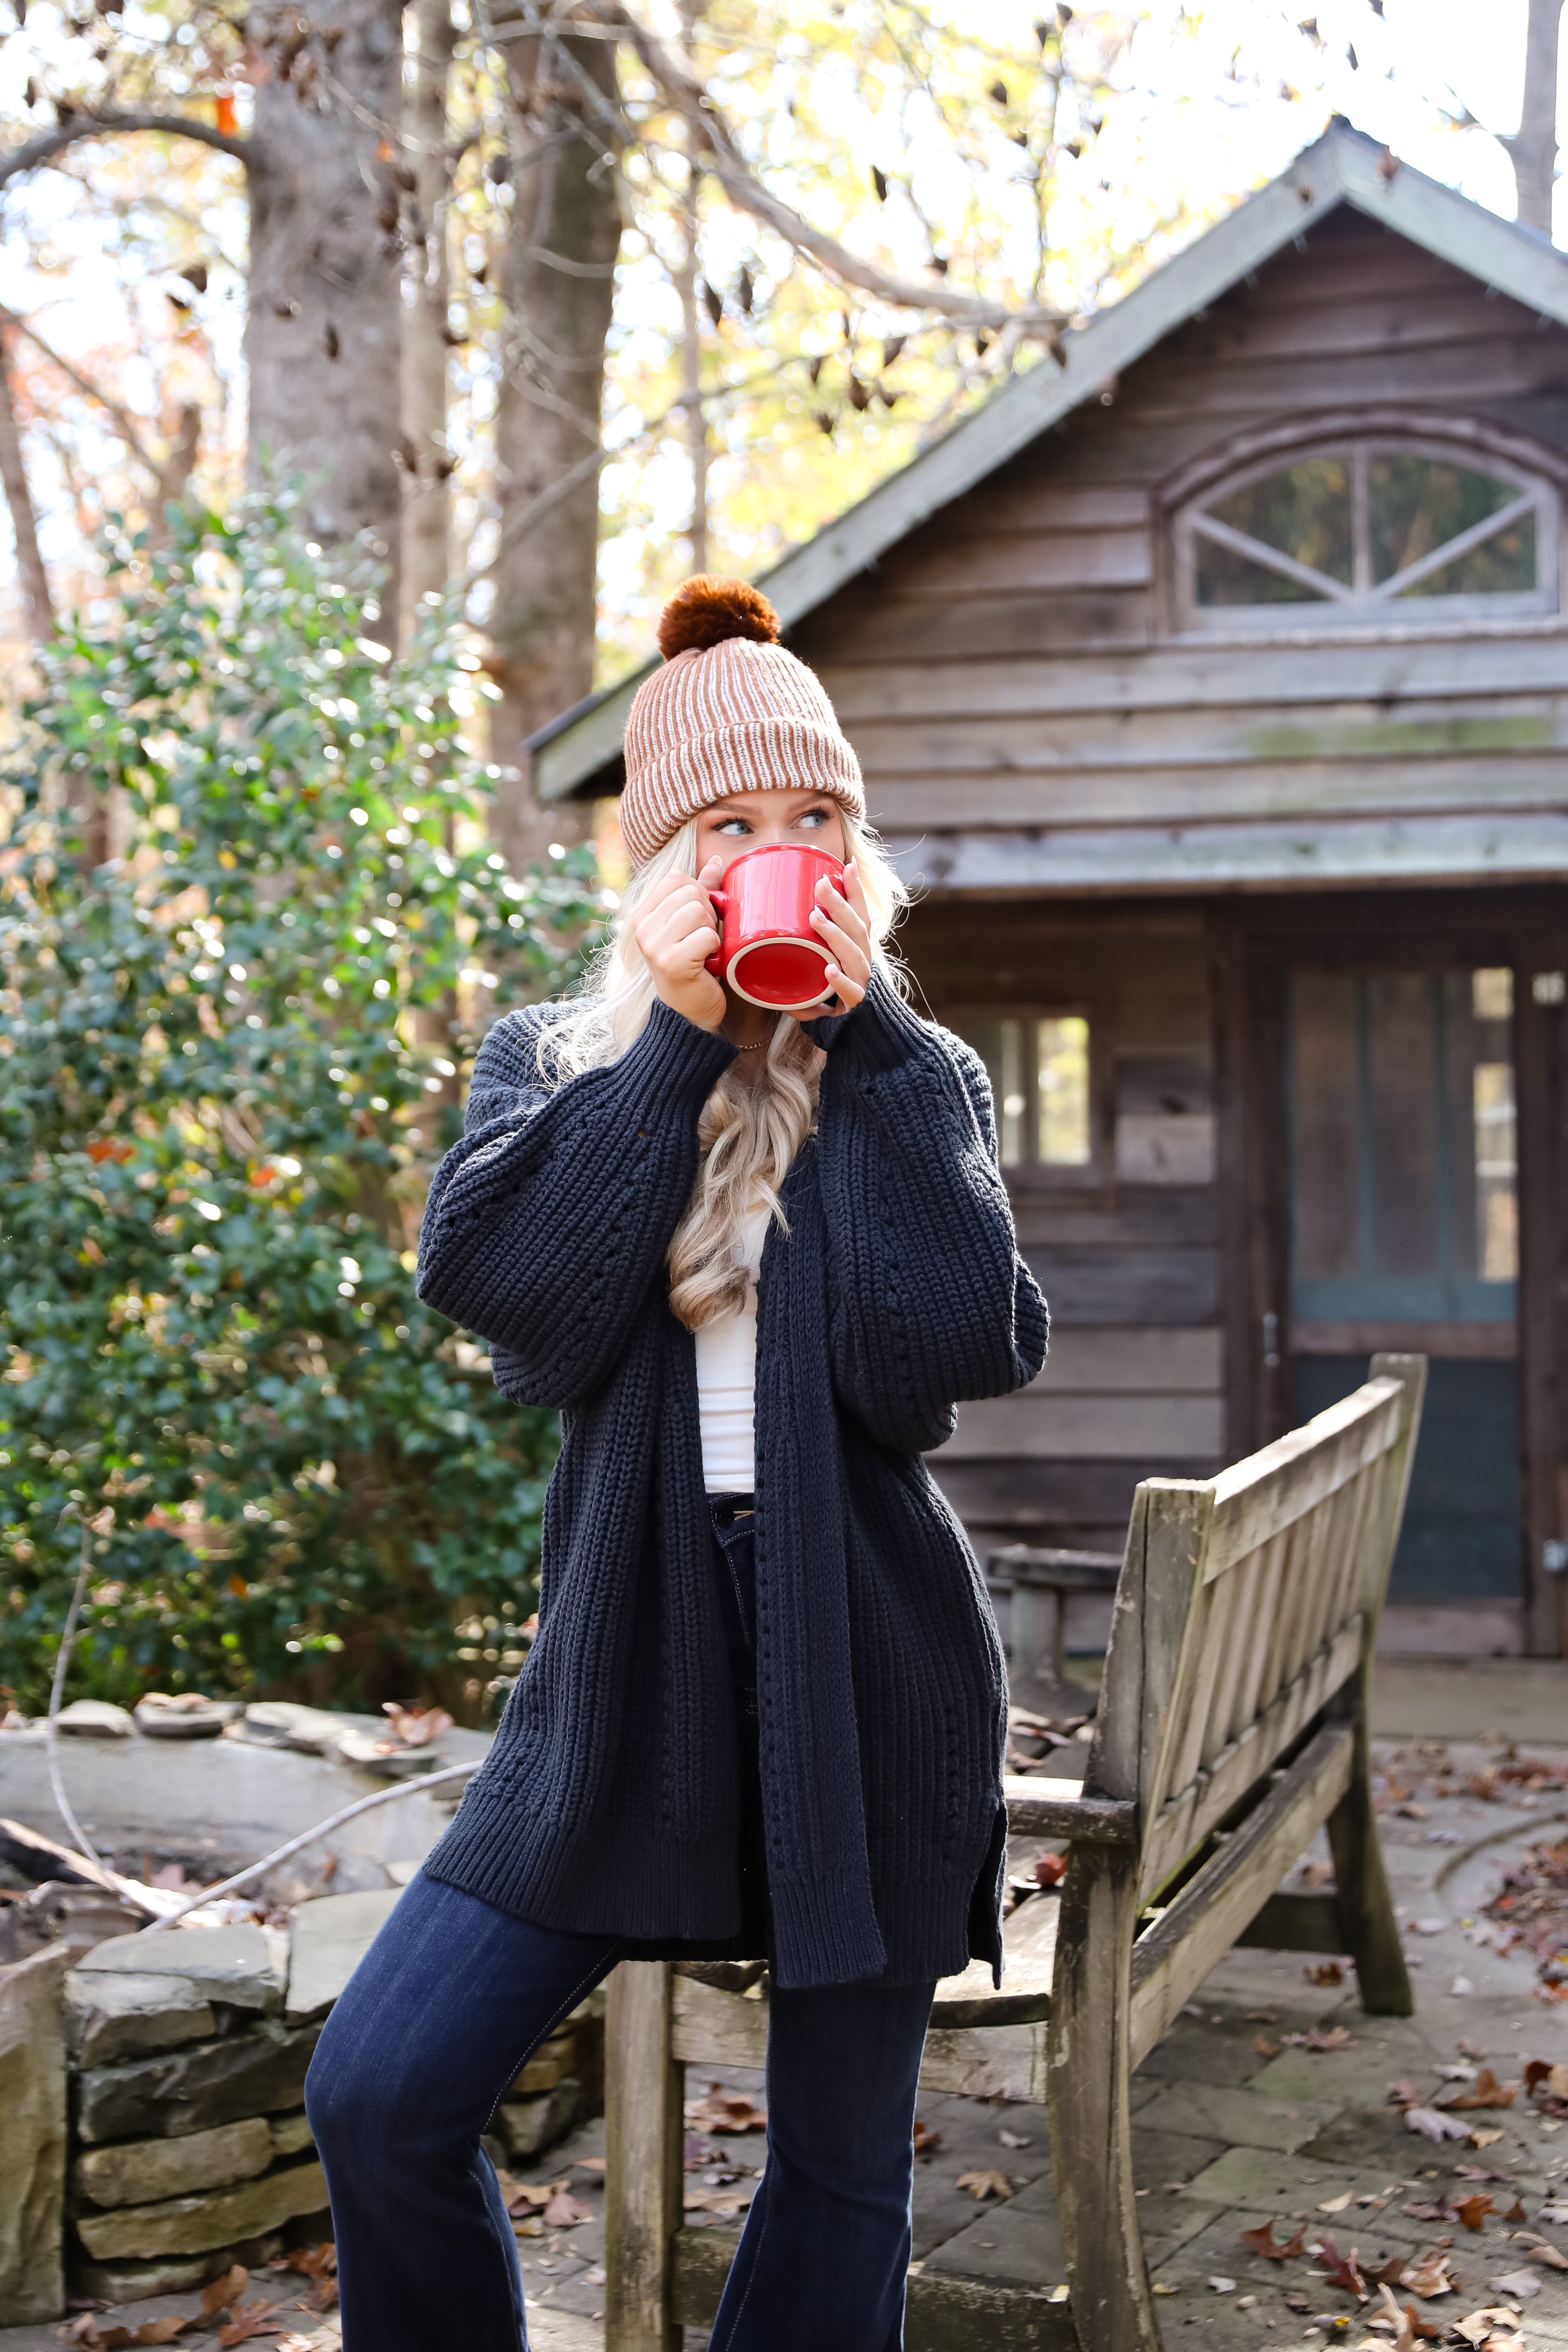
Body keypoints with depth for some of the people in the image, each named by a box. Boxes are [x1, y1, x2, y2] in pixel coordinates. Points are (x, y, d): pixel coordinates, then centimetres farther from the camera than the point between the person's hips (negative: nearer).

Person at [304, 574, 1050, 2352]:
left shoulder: (917, 1081, 5)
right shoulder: (553, 1061, 8)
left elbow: (959, 1351, -13)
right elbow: (501, 1289, -13)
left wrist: (863, 1035, -11)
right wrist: (675, 1036, -12)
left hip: (868, 1669, 0)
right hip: (629, 1668, 1)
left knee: (842, 2170, 9)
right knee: (378, 2094, -7)